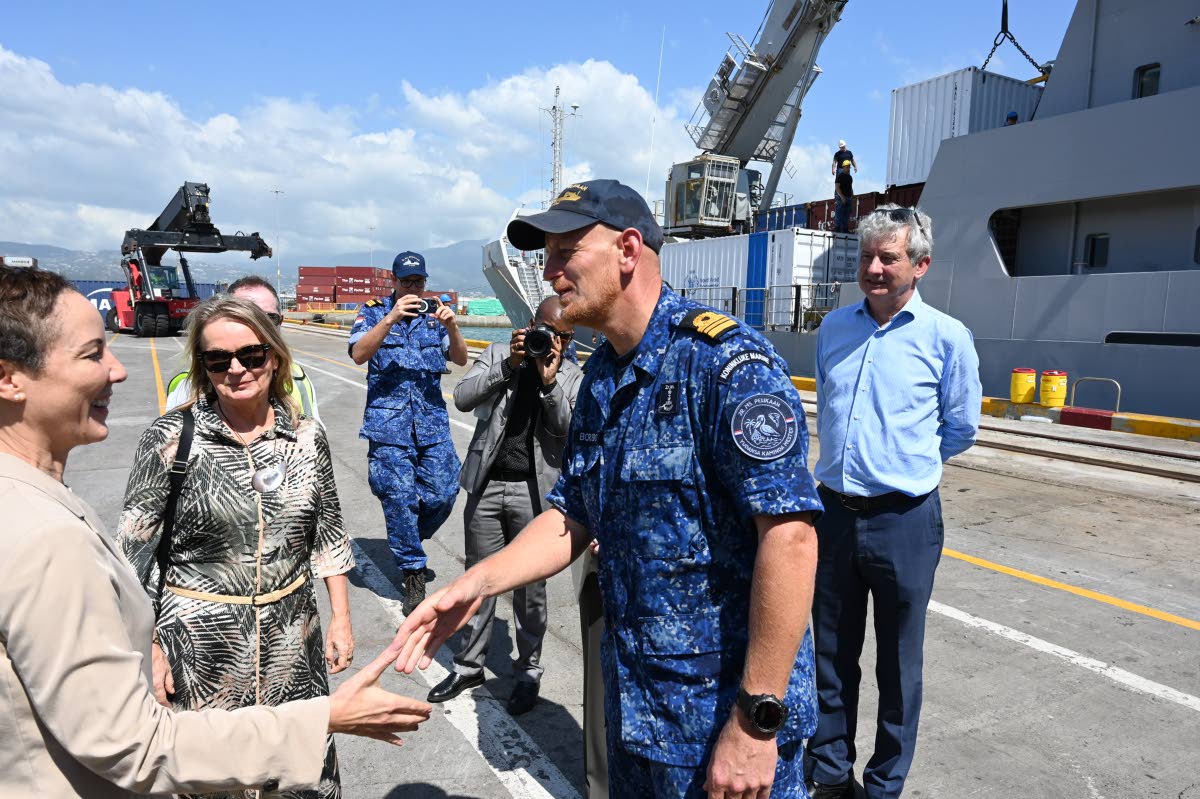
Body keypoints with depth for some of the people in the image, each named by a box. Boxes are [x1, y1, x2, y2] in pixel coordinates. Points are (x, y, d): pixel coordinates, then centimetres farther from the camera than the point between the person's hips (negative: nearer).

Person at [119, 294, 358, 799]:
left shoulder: (307, 436, -3)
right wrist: (148, 650, -7)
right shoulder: (170, 439, -11)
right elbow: (134, 555, -6)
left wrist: (341, 619, 6)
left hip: (292, 639, 3)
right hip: (201, 645, -2)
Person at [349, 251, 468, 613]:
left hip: (432, 420, 3)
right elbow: (359, 354, -14)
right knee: (399, 498, -2)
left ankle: (407, 542, 30)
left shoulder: (434, 314, 10)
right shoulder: (374, 311, 3)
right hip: (388, 422, -3)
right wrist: (391, 318, -25)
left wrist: (451, 327, -18)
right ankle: (413, 573, 12)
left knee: (444, 493, 2)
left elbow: (461, 360, 1)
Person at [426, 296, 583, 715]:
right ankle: (469, 666, 29)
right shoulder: (498, 354, 4)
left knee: (530, 586, 8)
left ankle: (528, 672, 25)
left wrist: (549, 380, -19)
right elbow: (463, 397, -9)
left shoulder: (572, 377, 4)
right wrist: (508, 365, -18)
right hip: (487, 485, 1)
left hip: (533, 491, -1)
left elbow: (567, 429, -9)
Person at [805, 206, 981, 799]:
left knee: (898, 665, 12)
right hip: (834, 512, 4)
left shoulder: (946, 337, -7)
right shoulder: (834, 328, 5)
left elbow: (961, 429, 5)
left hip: (903, 521, -3)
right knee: (832, 656, 16)